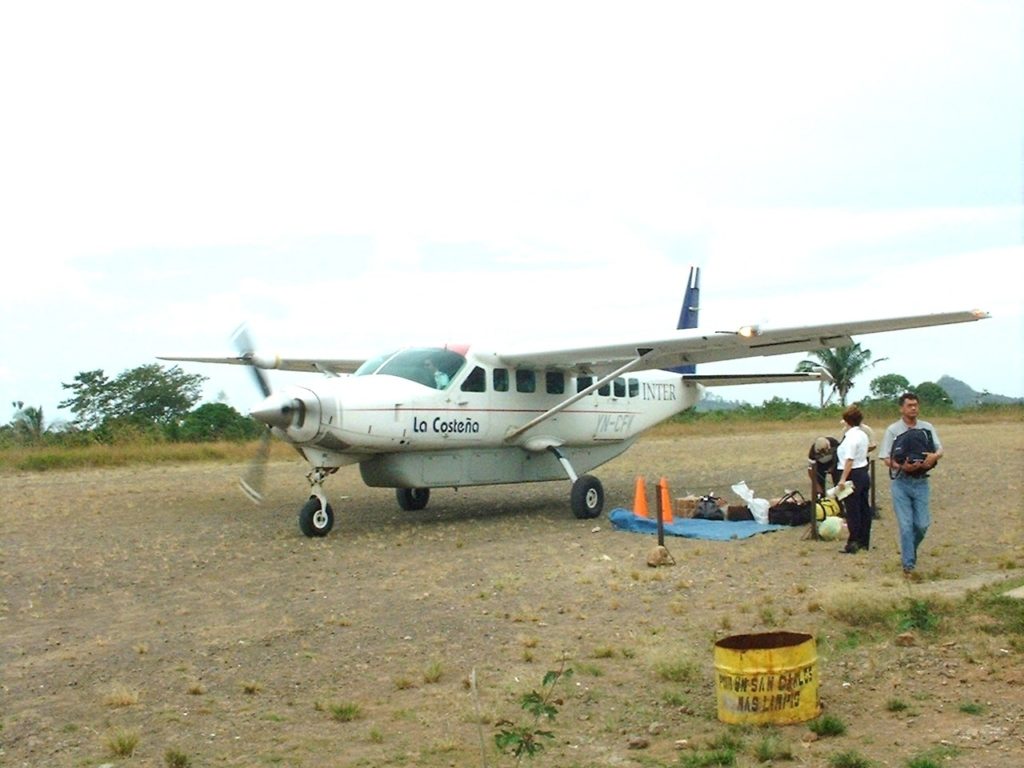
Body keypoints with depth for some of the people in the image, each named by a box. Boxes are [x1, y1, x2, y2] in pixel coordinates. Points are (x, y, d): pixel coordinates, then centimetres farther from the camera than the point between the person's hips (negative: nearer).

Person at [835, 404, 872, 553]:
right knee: (864, 507, 12)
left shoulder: (851, 436, -17)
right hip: (864, 473, 9)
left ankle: (853, 543, 0)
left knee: (852, 510, -3)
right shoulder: (863, 435, 11)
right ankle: (864, 542, 20)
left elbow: (849, 460, -22)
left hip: (854, 475, -9)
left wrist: (843, 479, -22)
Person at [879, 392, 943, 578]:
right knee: (906, 525, -3)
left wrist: (934, 456, -21)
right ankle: (908, 565, 5)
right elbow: (886, 458, -4)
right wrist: (902, 467, -22)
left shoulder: (927, 428, 7)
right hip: (901, 483, -2)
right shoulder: (893, 430, 0)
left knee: (922, 524, 2)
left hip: (921, 482, 2)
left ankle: (909, 551, 30)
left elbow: (940, 450, 3)